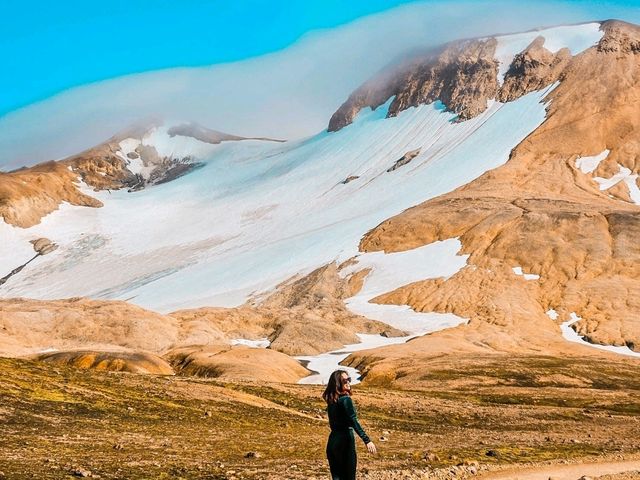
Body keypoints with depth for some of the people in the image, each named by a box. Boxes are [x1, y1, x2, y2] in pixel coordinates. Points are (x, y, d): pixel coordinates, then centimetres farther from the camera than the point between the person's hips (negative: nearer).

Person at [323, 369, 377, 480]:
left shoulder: (331, 400, 8)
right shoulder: (345, 399, -15)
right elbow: (354, 422, -25)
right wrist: (367, 440, -31)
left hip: (332, 440, 7)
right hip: (345, 441, -7)